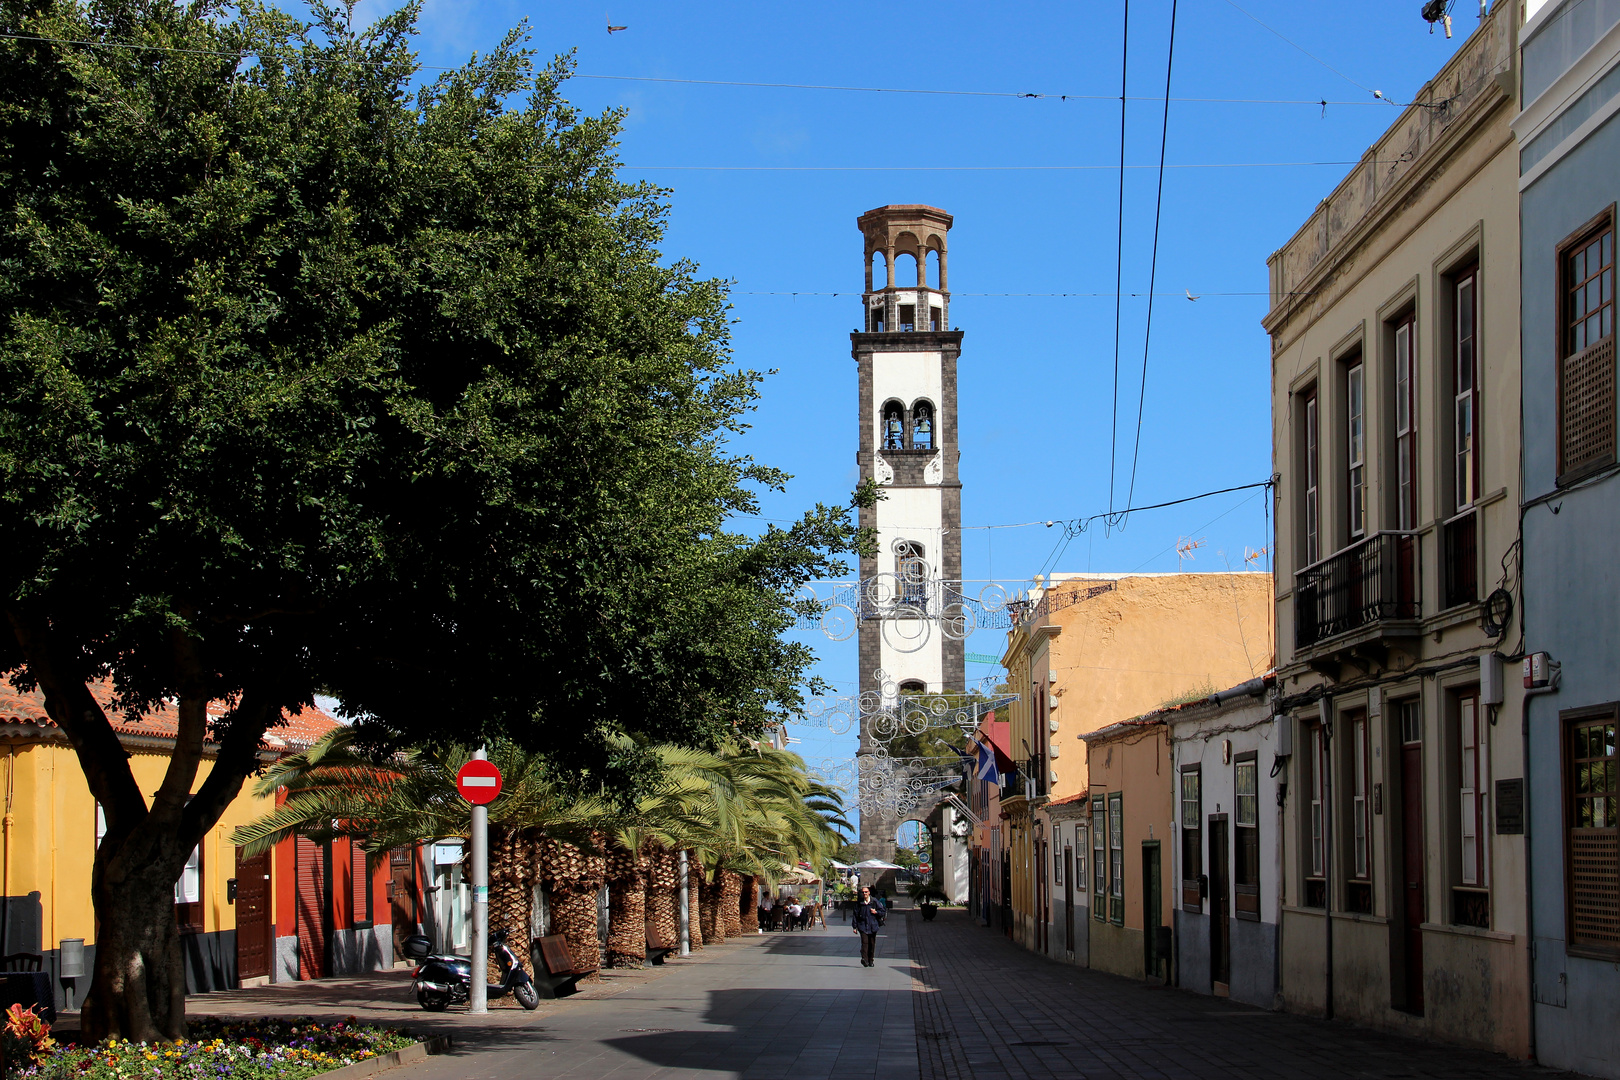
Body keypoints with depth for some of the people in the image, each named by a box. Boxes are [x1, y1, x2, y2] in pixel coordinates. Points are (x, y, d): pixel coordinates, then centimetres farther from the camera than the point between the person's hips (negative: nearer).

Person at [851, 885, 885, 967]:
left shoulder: (875, 902, 3)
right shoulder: (859, 903, 5)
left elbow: (883, 912, 8)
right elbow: (855, 915, 8)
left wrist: (876, 912, -10)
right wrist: (855, 927, 5)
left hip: (872, 926, 1)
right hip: (863, 926, -1)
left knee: (872, 943, 6)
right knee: (864, 942, -17)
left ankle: (871, 960, 18)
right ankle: (864, 959, -26)